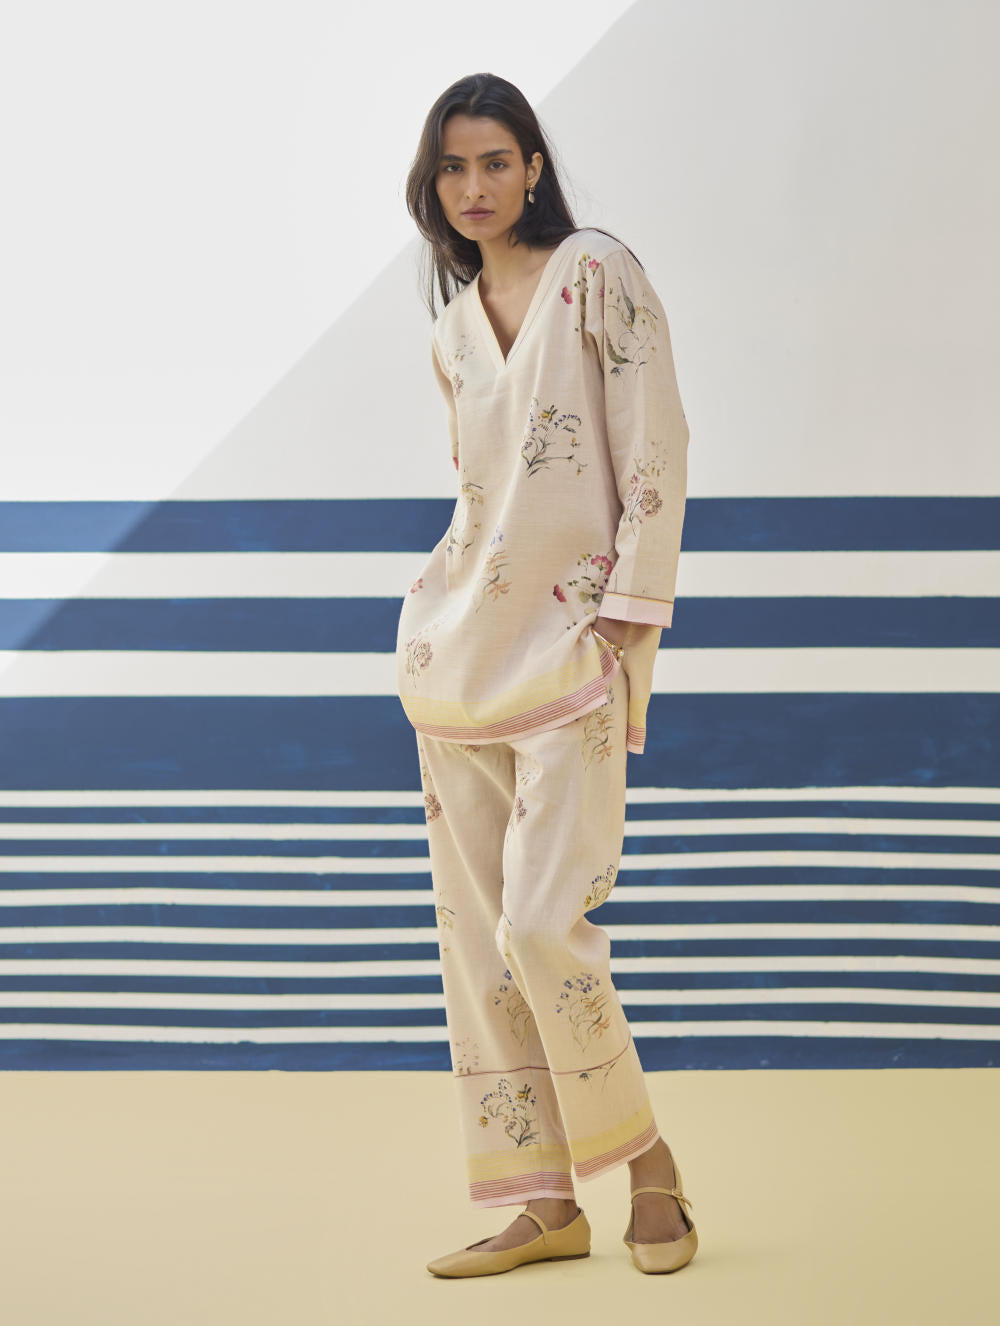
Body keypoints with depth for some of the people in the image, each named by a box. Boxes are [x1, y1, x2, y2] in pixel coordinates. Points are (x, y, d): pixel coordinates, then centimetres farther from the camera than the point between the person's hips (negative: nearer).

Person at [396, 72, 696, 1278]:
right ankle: (543, 1202, 9)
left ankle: (646, 1161, 6)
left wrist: (624, 620, -13)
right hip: (461, 648, 7)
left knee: (540, 926, -15)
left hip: (574, 646, -6)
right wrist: (439, 617, 14)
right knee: (474, 936, 2)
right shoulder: (452, 329, 15)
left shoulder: (598, 275, -3)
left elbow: (655, 456, -9)